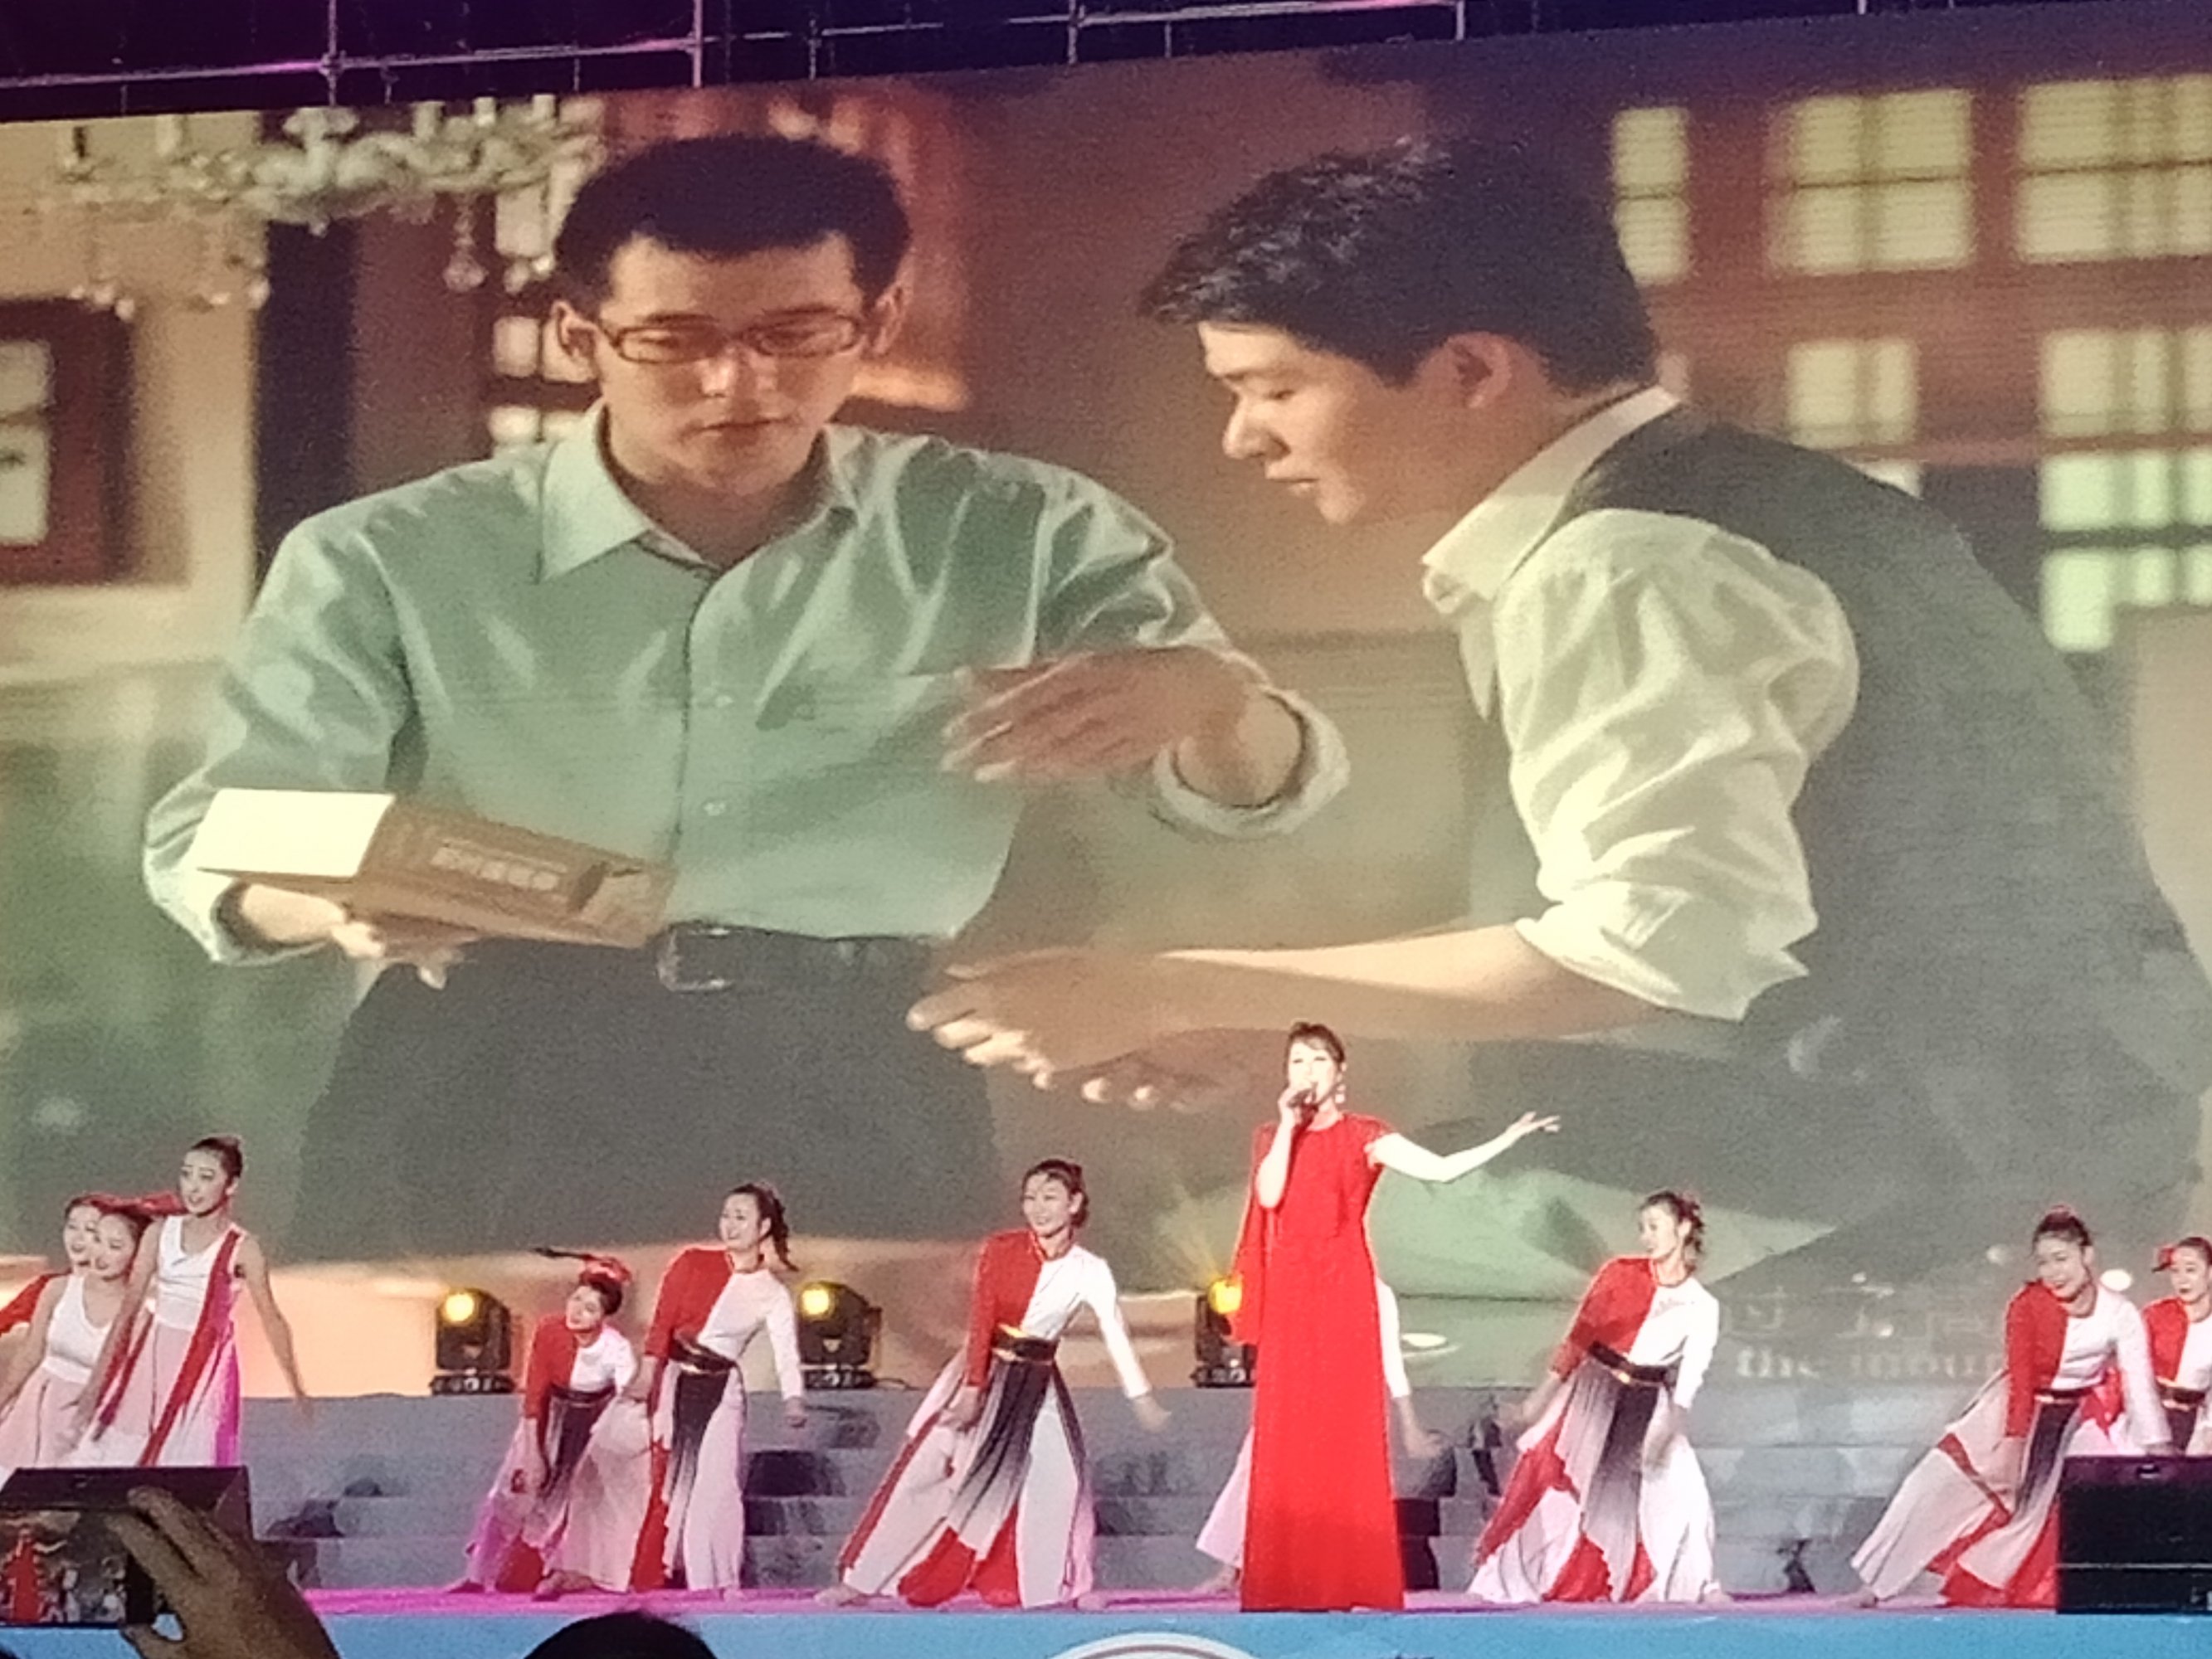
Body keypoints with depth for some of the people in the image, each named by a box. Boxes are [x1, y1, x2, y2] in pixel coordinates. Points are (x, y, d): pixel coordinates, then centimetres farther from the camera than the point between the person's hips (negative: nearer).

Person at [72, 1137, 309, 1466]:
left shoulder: (241, 1248, -8)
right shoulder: (160, 1234, 1)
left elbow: (271, 1318, -4)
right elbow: (128, 1309, 1)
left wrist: (296, 1388, -5)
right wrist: (94, 1388, -2)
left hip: (204, 1366, -3)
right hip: (152, 1361, 3)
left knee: (190, 1458, -3)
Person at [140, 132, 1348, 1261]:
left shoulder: (1016, 538, 8)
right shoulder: (392, 563, 3)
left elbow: (1250, 790, 9)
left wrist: (1203, 694, -18)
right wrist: (340, 903, -23)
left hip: (851, 1093, 1)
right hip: (489, 1090, -1)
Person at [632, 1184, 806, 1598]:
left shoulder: (773, 1296, 2)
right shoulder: (693, 1264, 4)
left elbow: (786, 1354, -10)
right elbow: (661, 1323, -3)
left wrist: (794, 1400, -28)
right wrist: (648, 1374, -17)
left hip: (721, 1392, 0)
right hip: (674, 1382, 0)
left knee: (716, 1484, -9)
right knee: (665, 1483, 0)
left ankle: (716, 1582, -5)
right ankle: (648, 1580, 5)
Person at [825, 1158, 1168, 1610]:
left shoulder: (1089, 1272, -7)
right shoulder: (999, 1250, -8)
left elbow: (1116, 1335, -11)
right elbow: (980, 1322, -12)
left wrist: (1141, 1397, -18)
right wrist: (973, 1389, -18)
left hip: (1037, 1384, 1)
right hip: (983, 1372, -1)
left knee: (1061, 1480, -8)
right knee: (924, 1471, -2)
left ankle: (1074, 1585, 9)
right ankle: (858, 1580, 2)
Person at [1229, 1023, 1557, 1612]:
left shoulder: (1362, 1136, 3)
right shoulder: (1272, 1136, 12)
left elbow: (1441, 1169, -8)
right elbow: (1269, 1196, -6)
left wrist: (1508, 1139, -16)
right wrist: (1289, 1126, -5)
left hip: (1343, 1296, -3)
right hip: (1288, 1297, 3)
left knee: (1346, 1428, -7)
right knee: (1288, 1435, -1)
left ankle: (1353, 1579, -8)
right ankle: (1288, 1579, 0)